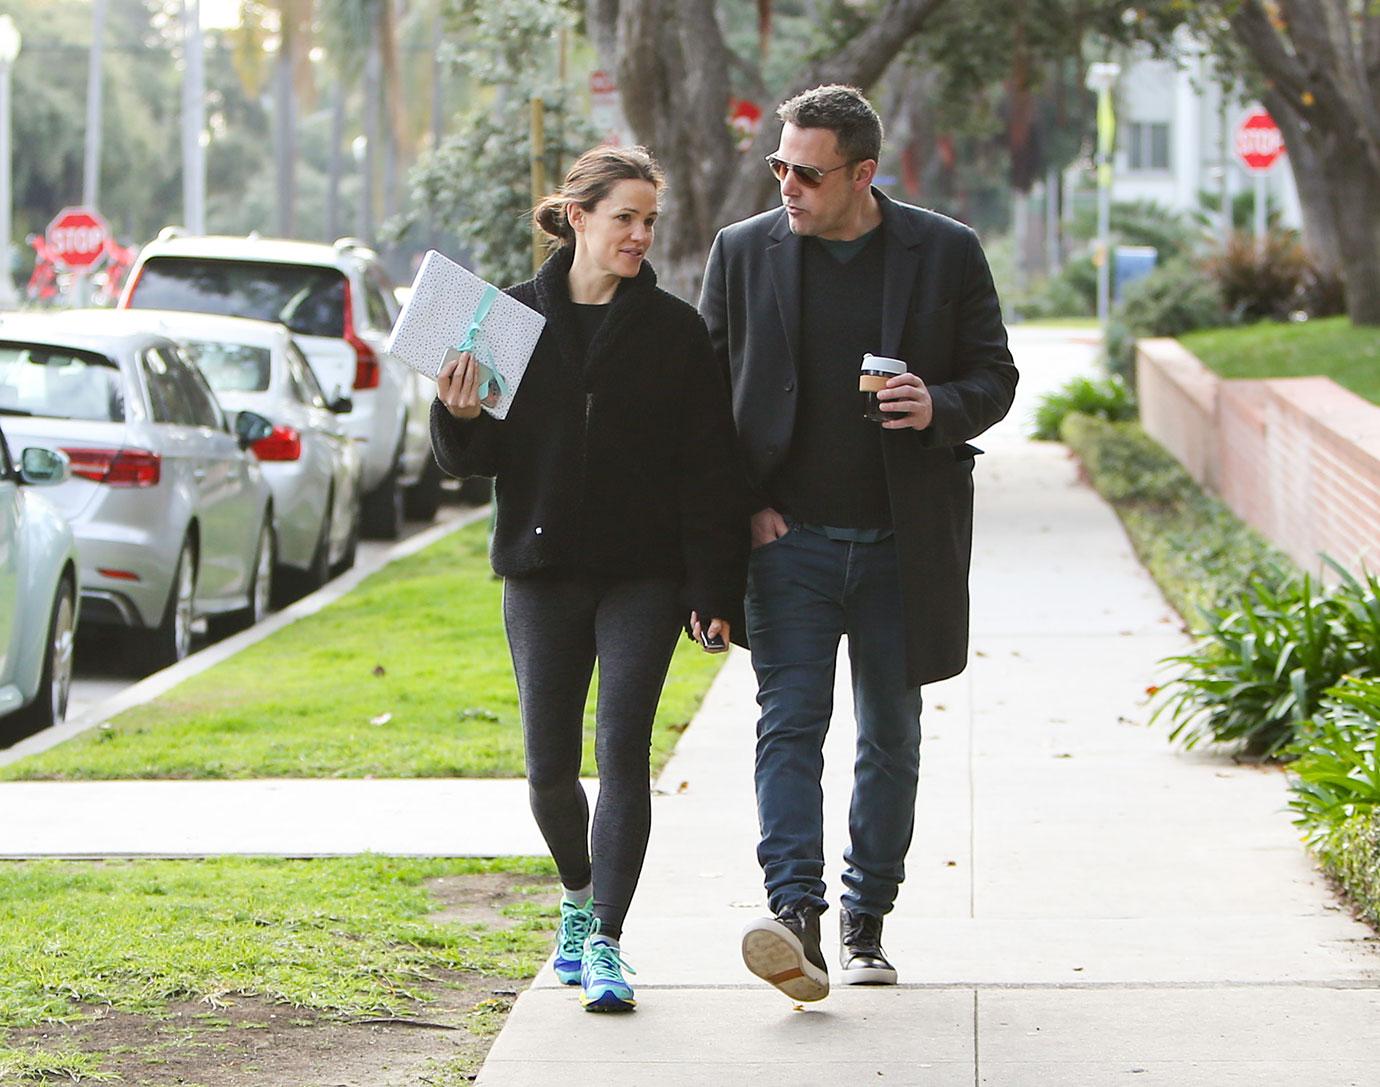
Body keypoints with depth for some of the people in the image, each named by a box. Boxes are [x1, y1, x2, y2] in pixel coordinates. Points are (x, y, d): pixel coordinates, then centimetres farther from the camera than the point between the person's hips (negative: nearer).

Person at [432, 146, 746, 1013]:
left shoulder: (675, 330, -1)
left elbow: (707, 470, -3)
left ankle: (606, 942, -7)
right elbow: (473, 457, 7)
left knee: (623, 751, -10)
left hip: (642, 575, -2)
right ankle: (580, 898, 33)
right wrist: (460, 416, -16)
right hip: (542, 569, 2)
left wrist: (712, 591, -9)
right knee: (551, 765, 6)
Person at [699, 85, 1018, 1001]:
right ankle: (796, 918, -23)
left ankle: (865, 920, 21)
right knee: (790, 724, -13)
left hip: (904, 545, 1)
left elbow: (994, 376, 6)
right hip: (789, 539, 0)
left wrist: (939, 408, -17)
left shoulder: (947, 253, -1)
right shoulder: (743, 252, 2)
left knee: (892, 737, 9)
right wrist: (739, 506, -2)